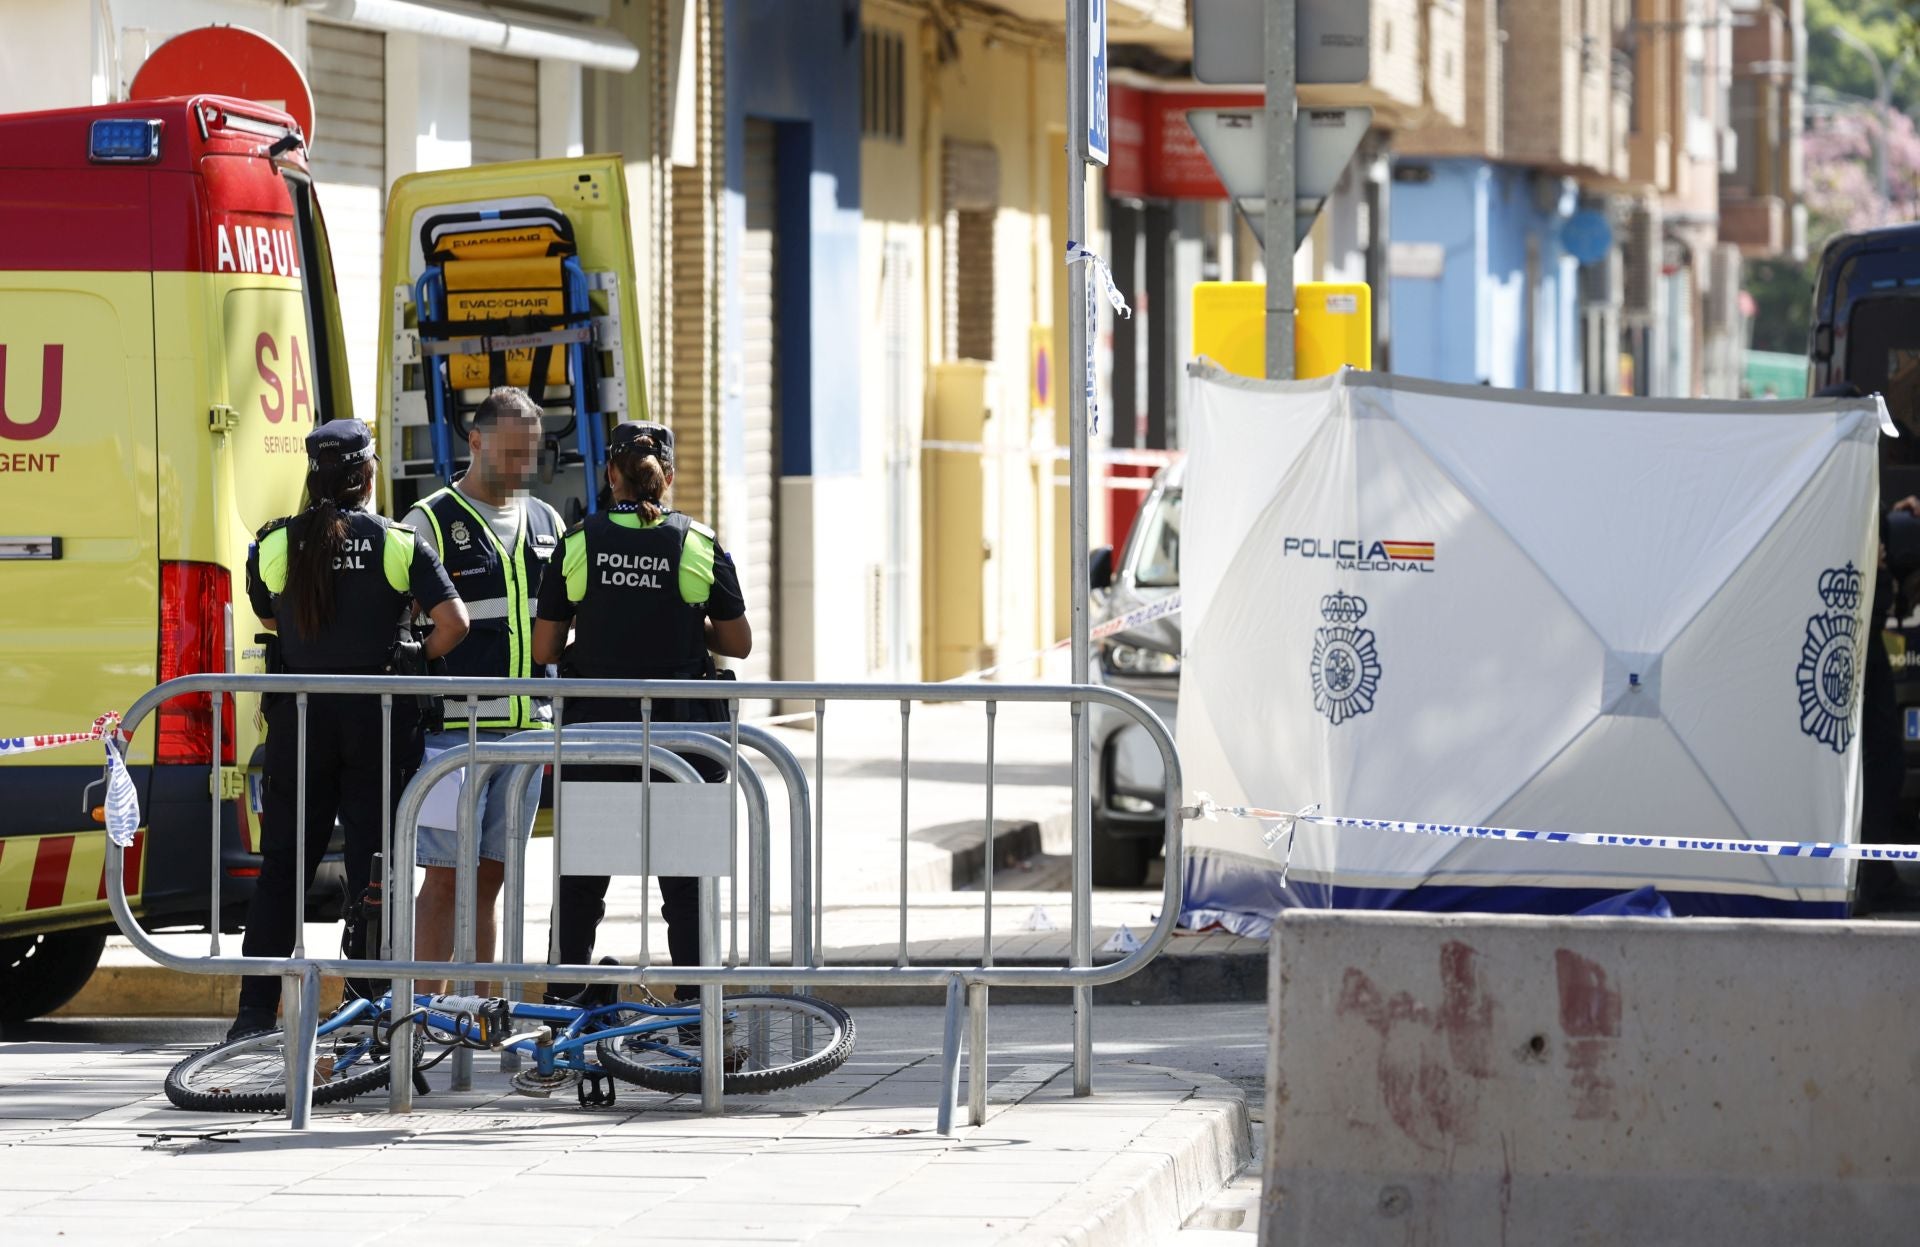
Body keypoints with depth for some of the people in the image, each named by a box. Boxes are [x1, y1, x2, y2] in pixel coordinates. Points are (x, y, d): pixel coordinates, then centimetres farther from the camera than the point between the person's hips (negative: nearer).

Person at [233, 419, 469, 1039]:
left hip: (300, 718, 1)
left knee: (282, 869, 8)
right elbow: (453, 622, -12)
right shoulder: (399, 542, -5)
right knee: (375, 866, 5)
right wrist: (413, 661, 5)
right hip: (379, 719, -1)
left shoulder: (274, 546, -1)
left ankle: (255, 1012, 5)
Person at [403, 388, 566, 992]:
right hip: (455, 731, -5)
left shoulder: (548, 525, 14)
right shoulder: (430, 523, -2)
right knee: (445, 876, -5)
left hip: (527, 731, 5)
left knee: (490, 876, 9)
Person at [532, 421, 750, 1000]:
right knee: (687, 873, 7)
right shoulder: (699, 544, -4)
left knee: (581, 874, 12)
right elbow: (738, 643, 0)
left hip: (594, 725, 1)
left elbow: (544, 649, 0)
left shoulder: (579, 543, -3)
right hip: (680, 727, -1)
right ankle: (694, 1000, 5)